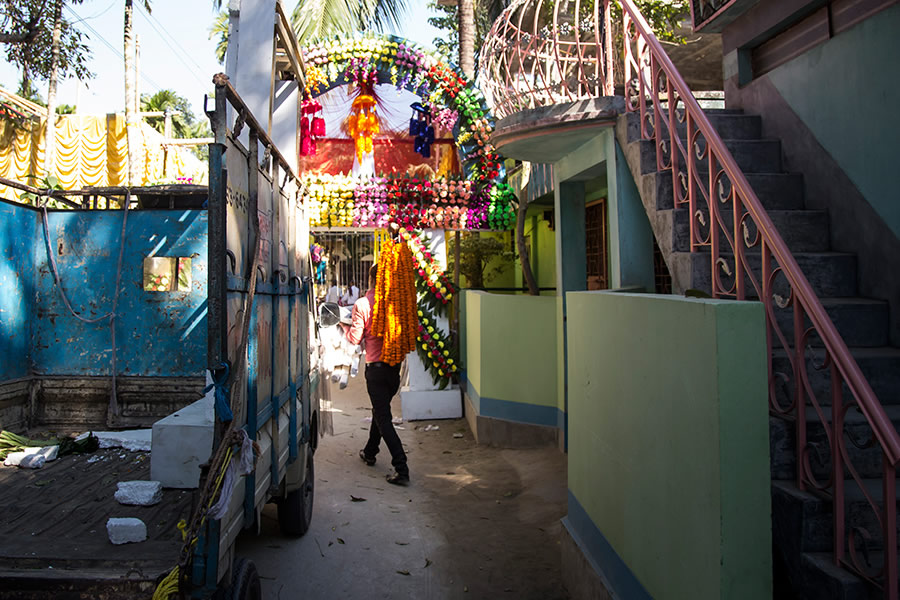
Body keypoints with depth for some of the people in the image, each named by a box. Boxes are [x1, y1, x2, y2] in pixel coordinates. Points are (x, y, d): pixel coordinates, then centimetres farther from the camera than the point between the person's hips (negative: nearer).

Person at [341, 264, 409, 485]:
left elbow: (356, 338, -9)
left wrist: (345, 326, 10)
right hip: (395, 366, 5)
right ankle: (369, 452, 40)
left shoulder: (362, 304, -10)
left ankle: (401, 469, -9)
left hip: (376, 367, -5)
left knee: (383, 418, -3)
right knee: (380, 410, 23)